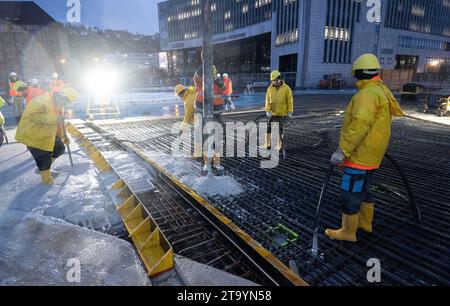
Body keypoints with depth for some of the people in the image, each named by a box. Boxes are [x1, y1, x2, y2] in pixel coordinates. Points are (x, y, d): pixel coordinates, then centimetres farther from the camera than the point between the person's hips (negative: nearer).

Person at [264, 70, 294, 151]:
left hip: (282, 113, -2)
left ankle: (279, 145, 16)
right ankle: (268, 144, 11)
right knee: (269, 128, 1)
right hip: (272, 112, 2)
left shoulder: (286, 88, -6)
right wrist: (267, 111, -14)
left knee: (280, 129, 5)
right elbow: (267, 100, -3)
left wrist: (290, 112, -8)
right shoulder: (270, 88, 1)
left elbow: (290, 101, -4)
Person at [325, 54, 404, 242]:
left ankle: (348, 232, 13)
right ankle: (365, 222, 38)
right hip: (370, 154, 10)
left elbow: (359, 125, -31)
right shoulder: (382, 91, 14)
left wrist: (342, 151, -30)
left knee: (350, 193, 0)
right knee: (363, 189, 22)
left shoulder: (368, 94, -20)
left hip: (360, 154, -10)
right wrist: (380, 146, 36)